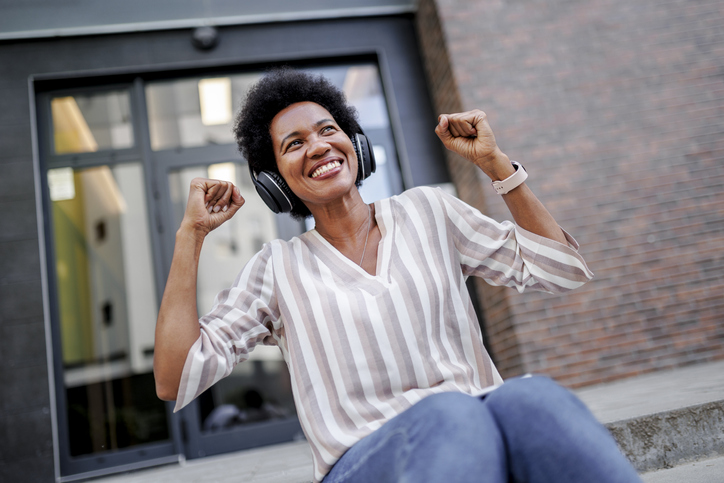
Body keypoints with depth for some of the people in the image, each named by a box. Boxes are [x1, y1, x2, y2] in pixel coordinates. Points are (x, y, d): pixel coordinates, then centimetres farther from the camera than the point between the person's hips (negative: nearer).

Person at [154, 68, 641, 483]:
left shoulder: (426, 211, 12)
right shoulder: (277, 269, 9)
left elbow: (563, 269, 12)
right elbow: (175, 380, 2)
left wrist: (495, 162, 5)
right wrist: (191, 234, 1)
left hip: (485, 427, 3)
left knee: (532, 399, -32)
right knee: (448, 416, -36)